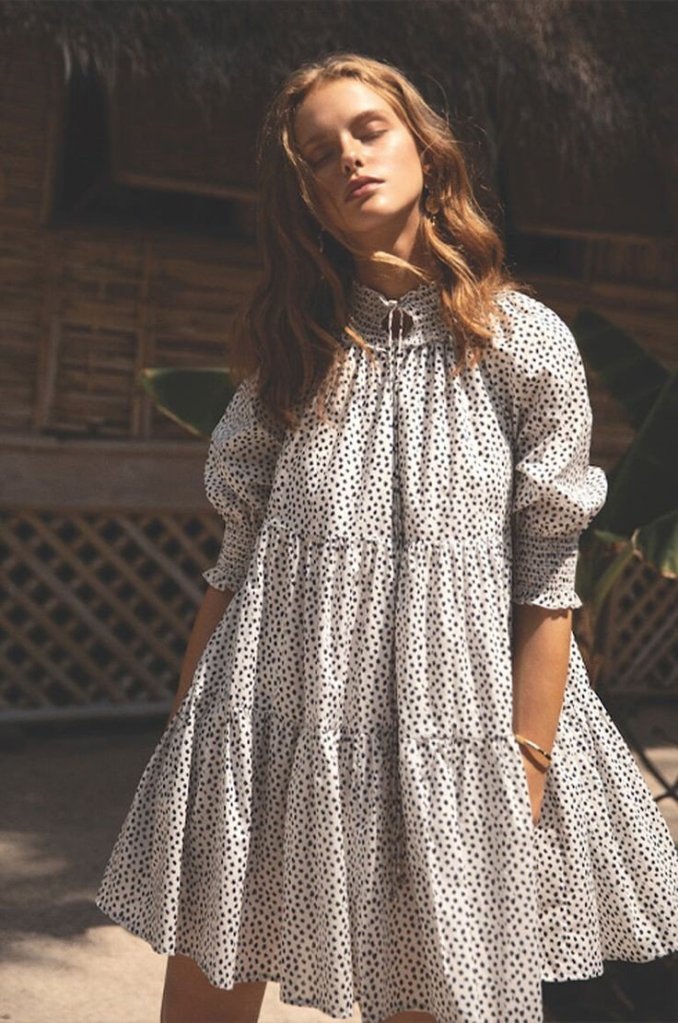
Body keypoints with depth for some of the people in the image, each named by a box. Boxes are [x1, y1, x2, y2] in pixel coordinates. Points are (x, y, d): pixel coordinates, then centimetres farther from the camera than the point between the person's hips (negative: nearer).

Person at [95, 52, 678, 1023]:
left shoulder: (527, 342, -2)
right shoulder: (294, 345, 8)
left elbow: (545, 579, -5)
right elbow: (236, 556, 9)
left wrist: (526, 765, -10)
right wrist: (184, 736, 6)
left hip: (444, 729, -3)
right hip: (267, 723, 3)